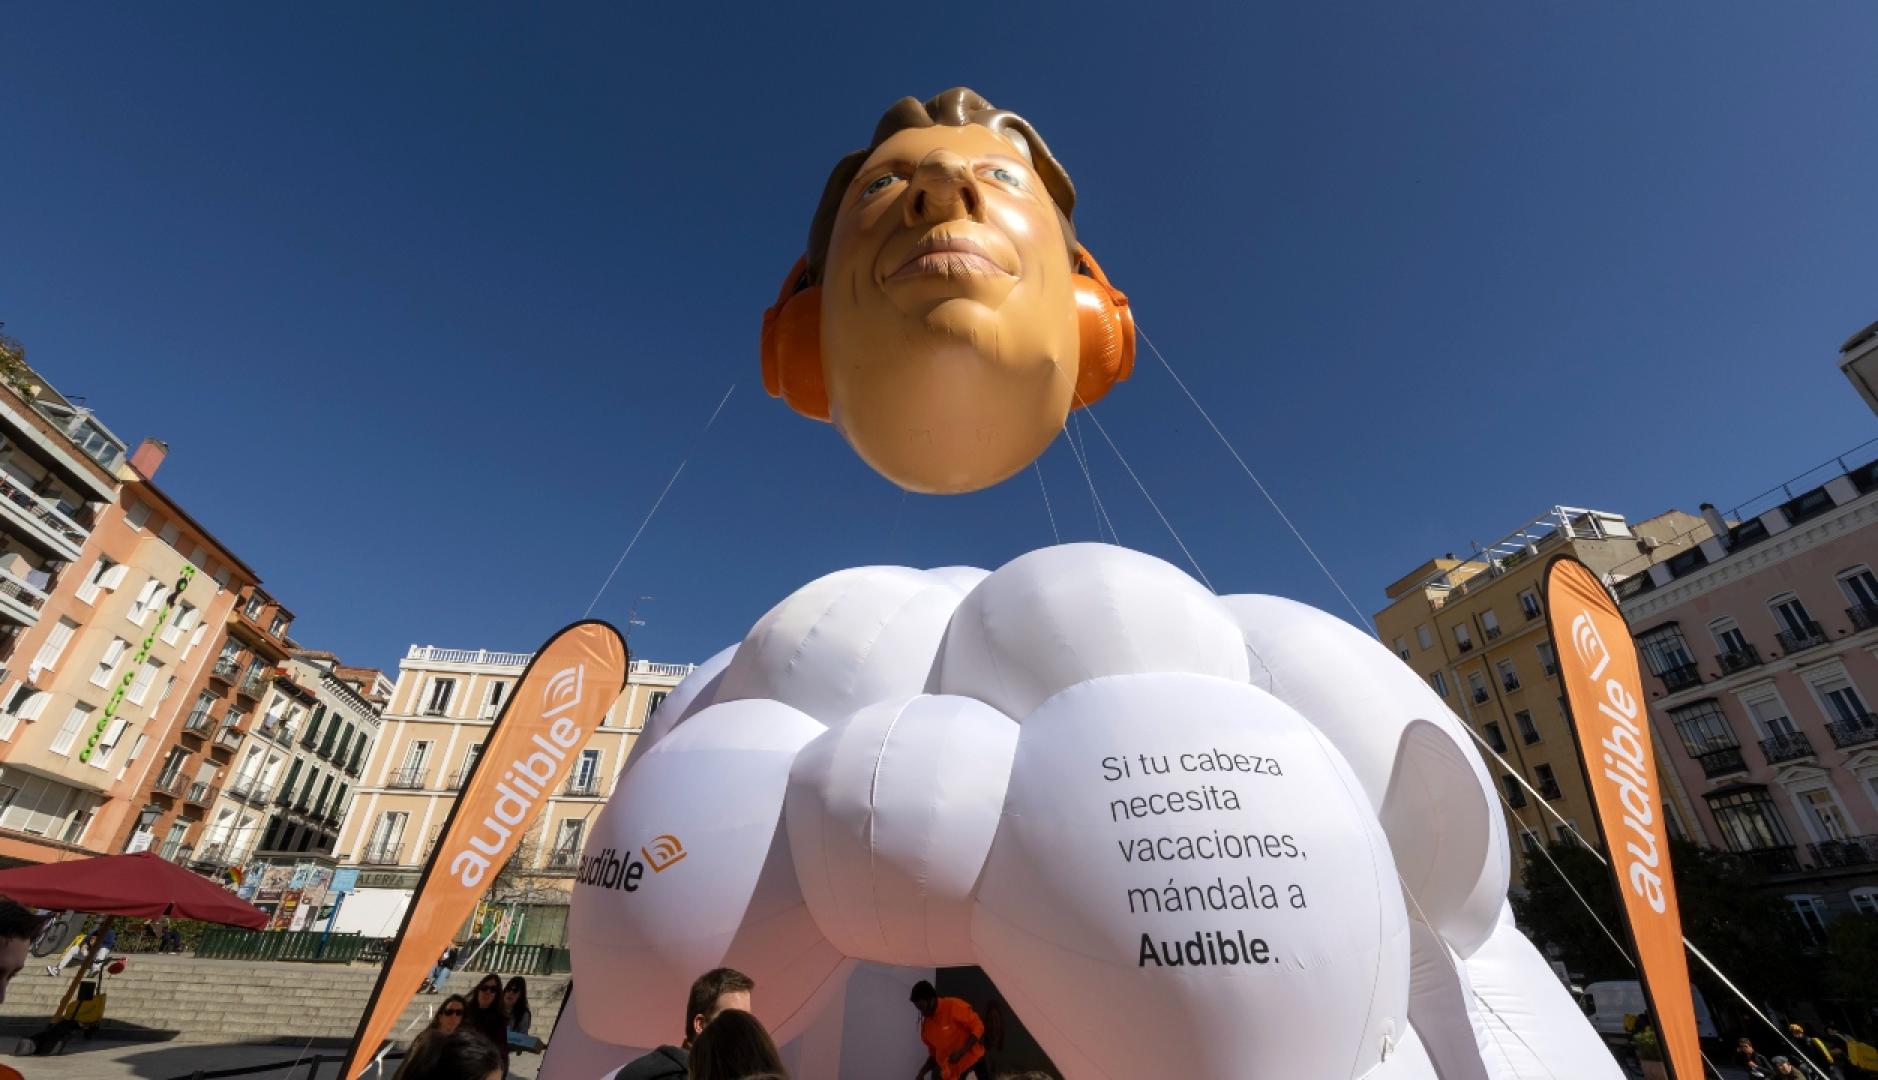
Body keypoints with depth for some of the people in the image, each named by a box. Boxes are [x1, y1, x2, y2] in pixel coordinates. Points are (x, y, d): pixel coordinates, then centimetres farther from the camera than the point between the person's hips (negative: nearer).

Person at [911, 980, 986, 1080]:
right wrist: (922, 1072, -4)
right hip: (950, 1068, 5)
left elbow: (977, 1027, -16)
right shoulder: (926, 1025, 2)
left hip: (972, 1057, -5)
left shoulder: (954, 1006, -16)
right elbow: (933, 1054, 13)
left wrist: (961, 1052, -25)